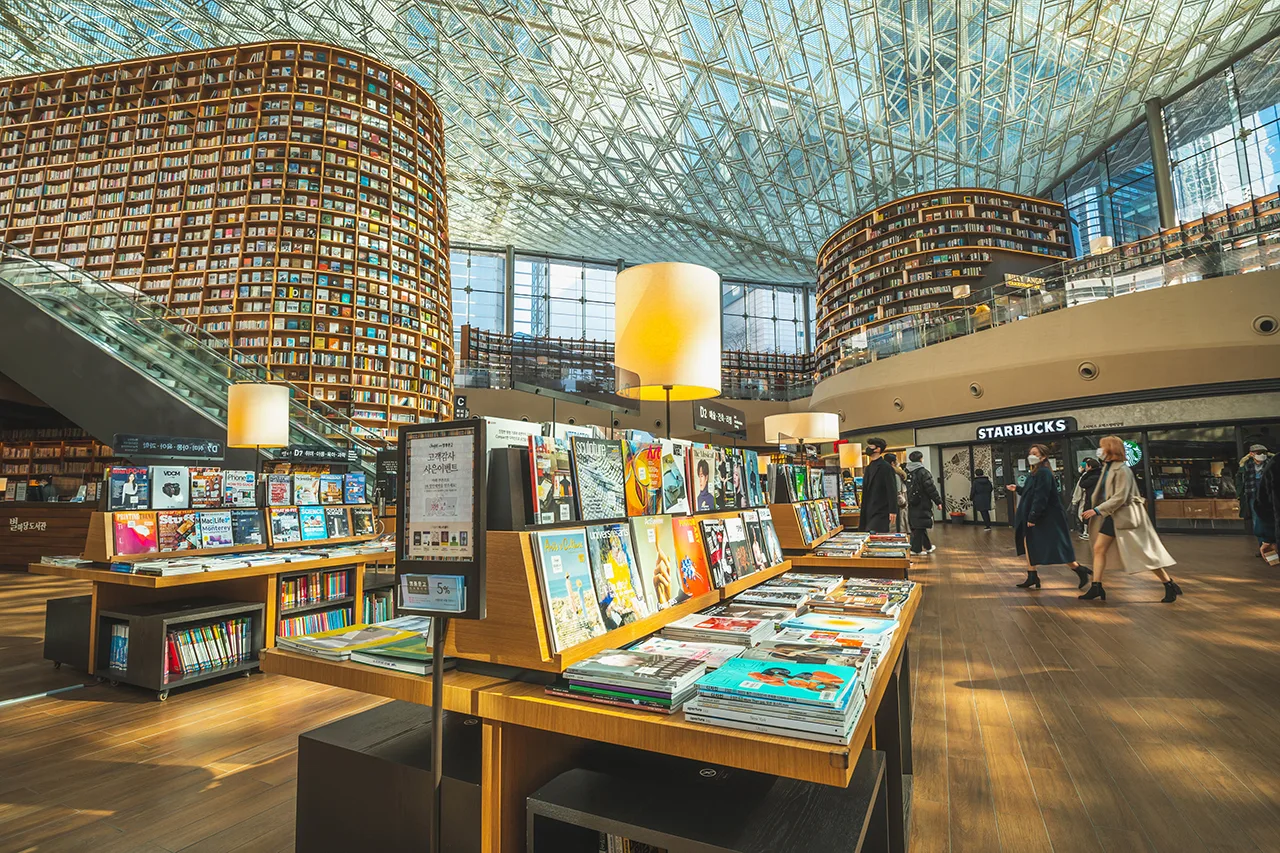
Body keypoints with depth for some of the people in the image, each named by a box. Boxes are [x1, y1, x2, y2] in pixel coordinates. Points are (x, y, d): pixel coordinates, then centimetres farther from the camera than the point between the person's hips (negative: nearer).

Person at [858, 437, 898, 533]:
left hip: (881, 512, -8)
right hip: (869, 512, 8)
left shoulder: (886, 467, -8)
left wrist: (893, 511, -19)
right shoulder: (868, 468, 17)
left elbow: (892, 490, -13)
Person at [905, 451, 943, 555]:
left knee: (921, 526, 17)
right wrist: (938, 502, -6)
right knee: (919, 527, -2)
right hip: (922, 504, -7)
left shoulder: (907, 472, 6)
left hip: (912, 505, 7)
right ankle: (916, 549, -1)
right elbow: (931, 489, -14)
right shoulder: (923, 472, -15)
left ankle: (928, 547, 30)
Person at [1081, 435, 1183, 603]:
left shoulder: (1122, 470, -18)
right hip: (1112, 517, 9)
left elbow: (1119, 498, -23)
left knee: (1144, 553, -2)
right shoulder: (1107, 468, 9)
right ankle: (1096, 587, 9)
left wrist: (1097, 510, -23)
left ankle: (1170, 586, 13)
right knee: (1098, 549, 5)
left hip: (1126, 517, -9)